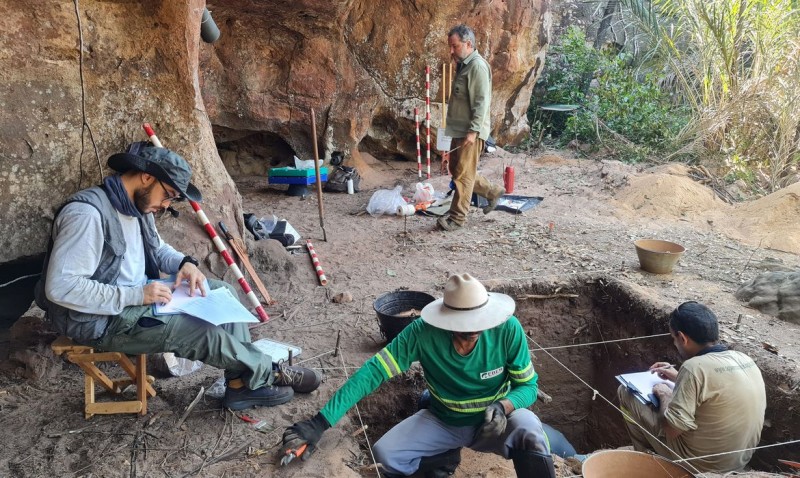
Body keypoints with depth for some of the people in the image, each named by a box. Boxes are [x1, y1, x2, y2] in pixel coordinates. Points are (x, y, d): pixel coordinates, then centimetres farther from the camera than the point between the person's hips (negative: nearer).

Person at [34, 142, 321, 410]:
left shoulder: (137, 205, 4)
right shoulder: (87, 213, -25)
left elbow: (157, 247, 21)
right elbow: (60, 287, -28)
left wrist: (185, 263, -2)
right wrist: (135, 295, -28)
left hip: (138, 296, 10)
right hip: (103, 320, -10)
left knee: (223, 292, 0)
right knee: (204, 334, -22)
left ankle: (242, 384, -2)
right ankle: (268, 374, 3)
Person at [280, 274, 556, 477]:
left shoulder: (507, 329, -24)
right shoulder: (424, 332, -26)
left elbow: (528, 385, -12)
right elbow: (373, 372, -27)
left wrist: (503, 407, -37)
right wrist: (320, 422, -36)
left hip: (494, 421, -1)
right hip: (443, 421, 2)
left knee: (528, 431, -34)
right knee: (385, 454, -19)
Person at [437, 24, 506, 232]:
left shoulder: (478, 66, -16)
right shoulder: (463, 65, 15)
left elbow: (481, 102, -21)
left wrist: (473, 131, -25)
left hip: (470, 132, -10)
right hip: (459, 130, 10)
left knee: (463, 174, -4)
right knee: (456, 169, 16)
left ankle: (457, 217, 5)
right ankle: (493, 192, 30)